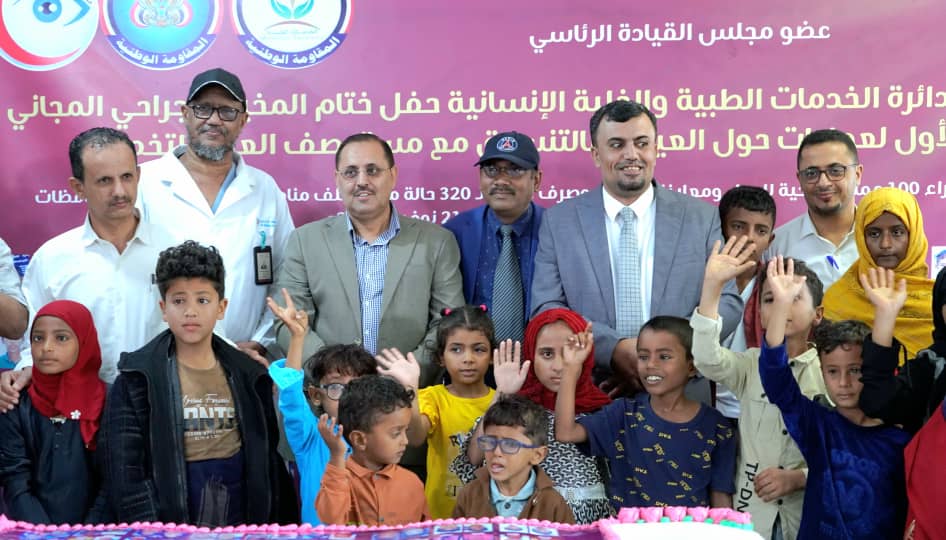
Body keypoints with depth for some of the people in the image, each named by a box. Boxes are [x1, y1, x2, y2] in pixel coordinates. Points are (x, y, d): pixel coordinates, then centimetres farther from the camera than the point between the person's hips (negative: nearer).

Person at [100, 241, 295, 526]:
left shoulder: (249, 376, 11)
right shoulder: (135, 381, 2)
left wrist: (281, 525, 8)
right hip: (170, 526, -2)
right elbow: (126, 473, -2)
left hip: (243, 523, 2)